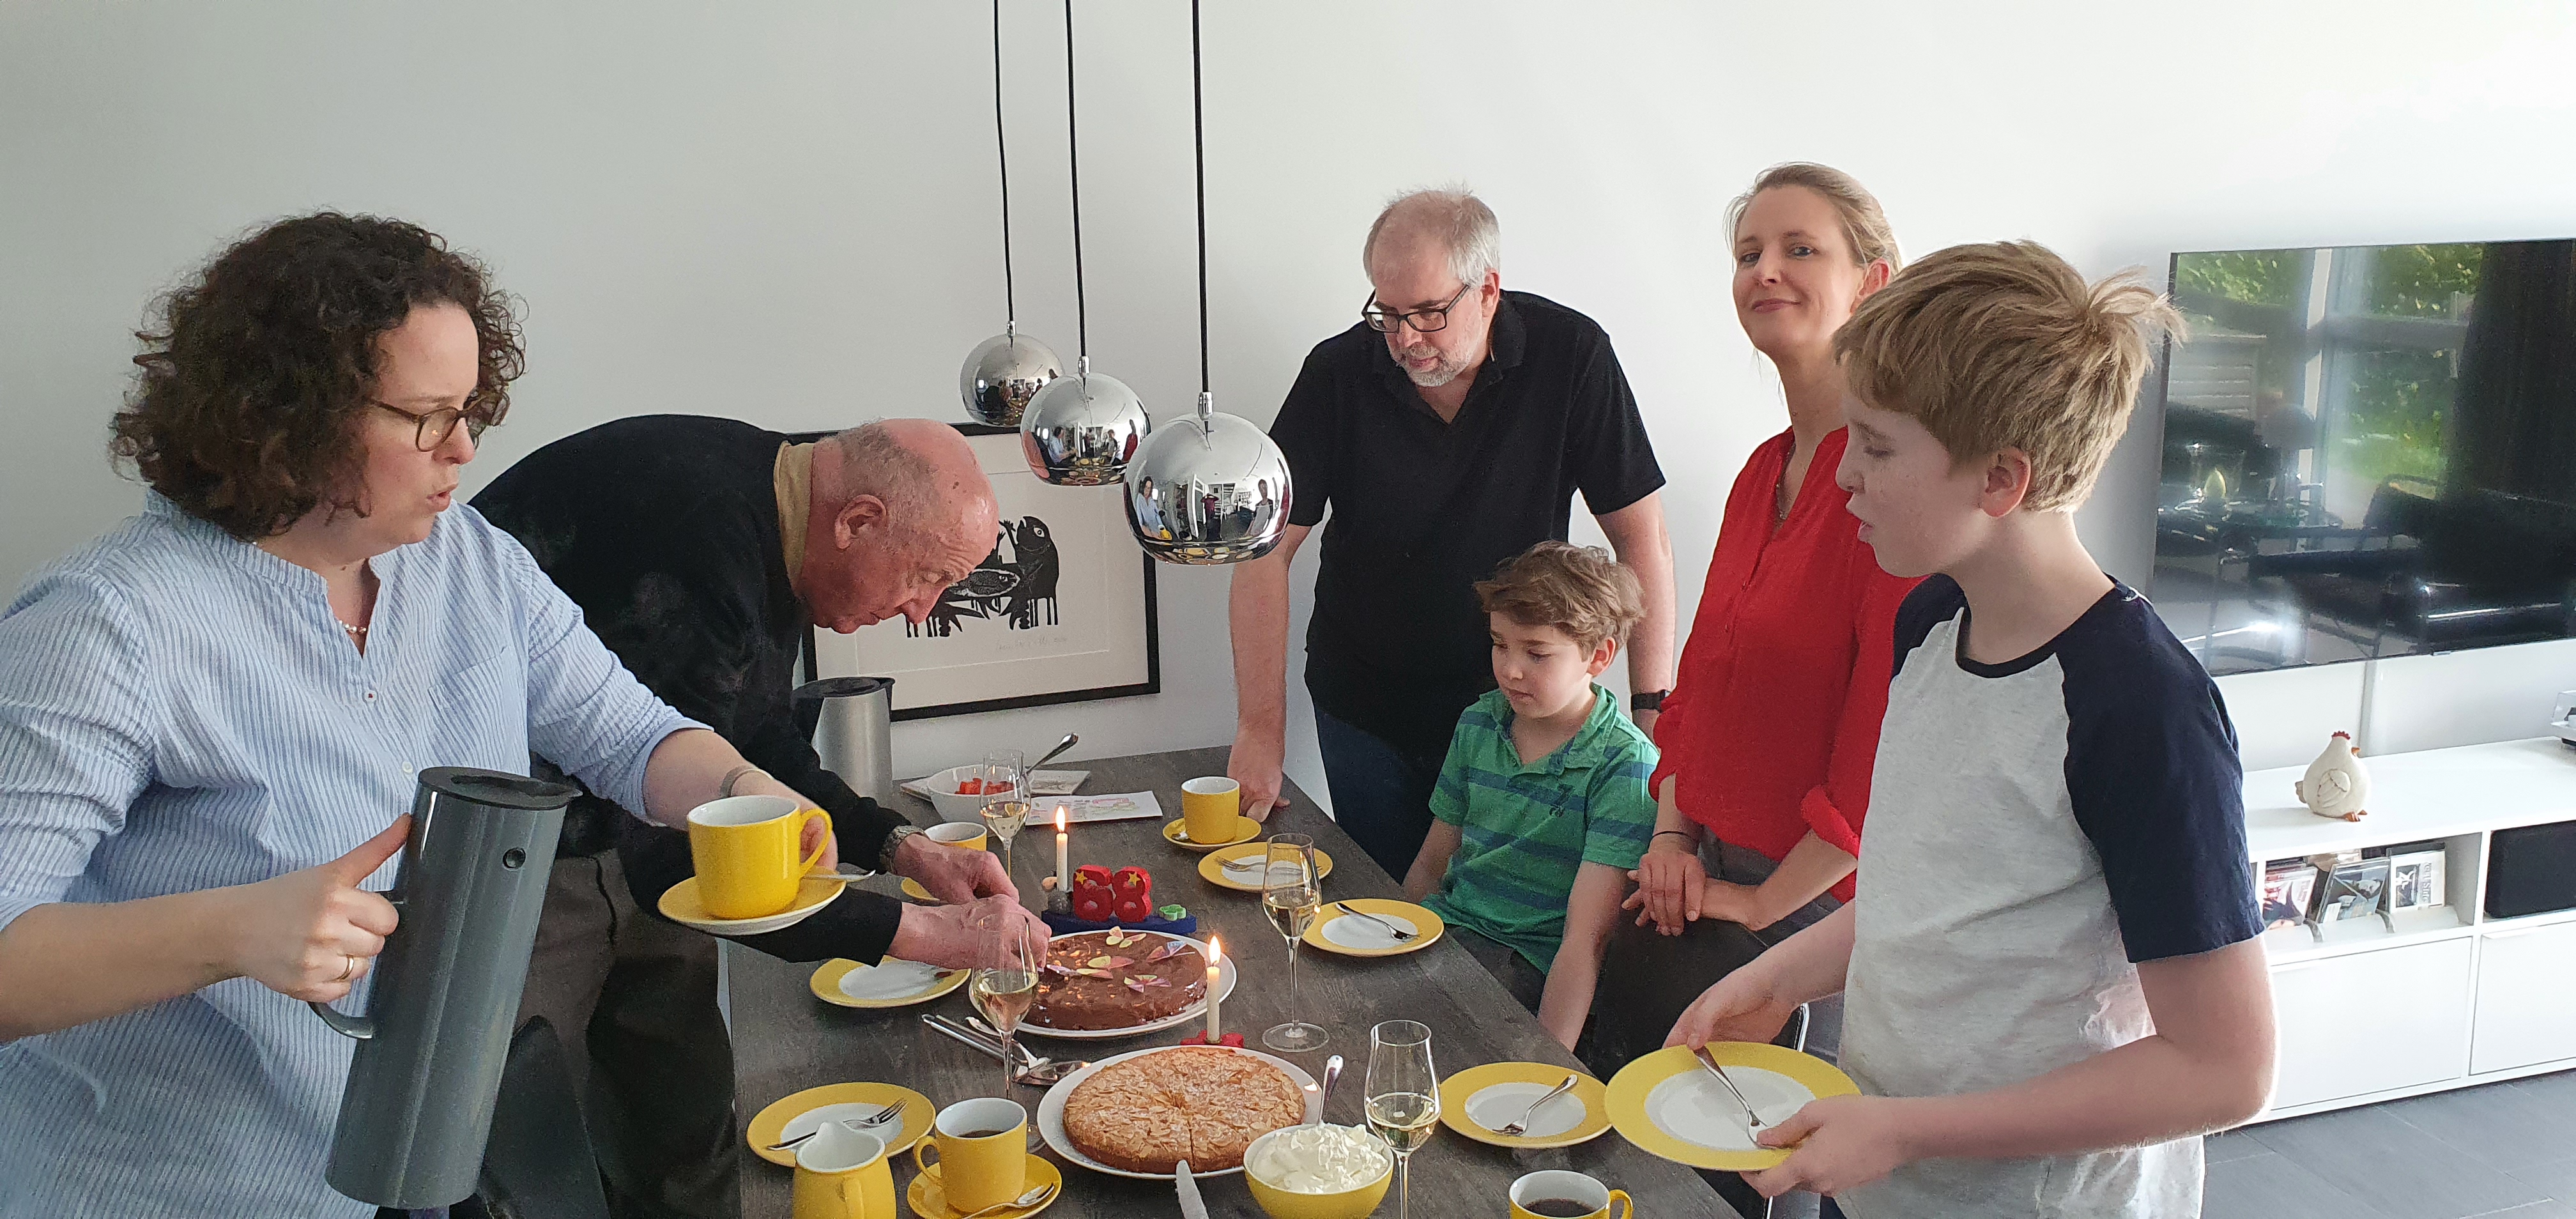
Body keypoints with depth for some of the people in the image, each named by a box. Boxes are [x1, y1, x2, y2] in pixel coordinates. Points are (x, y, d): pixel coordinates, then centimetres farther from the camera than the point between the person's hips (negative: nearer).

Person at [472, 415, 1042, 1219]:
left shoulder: (773, 529, -3)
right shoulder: (701, 540, -33)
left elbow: (760, 739, 13)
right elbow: (680, 858, -32)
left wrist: (904, 848, 1)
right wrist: (927, 935, -27)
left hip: (626, 834, 9)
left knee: (685, 1123, 13)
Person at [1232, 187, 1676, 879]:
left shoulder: (1571, 356, -14)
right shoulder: (1339, 373, -12)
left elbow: (1642, 542, -10)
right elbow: (1266, 549, -11)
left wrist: (1654, 709, -16)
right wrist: (1261, 728, -17)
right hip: (1364, 709, 1)